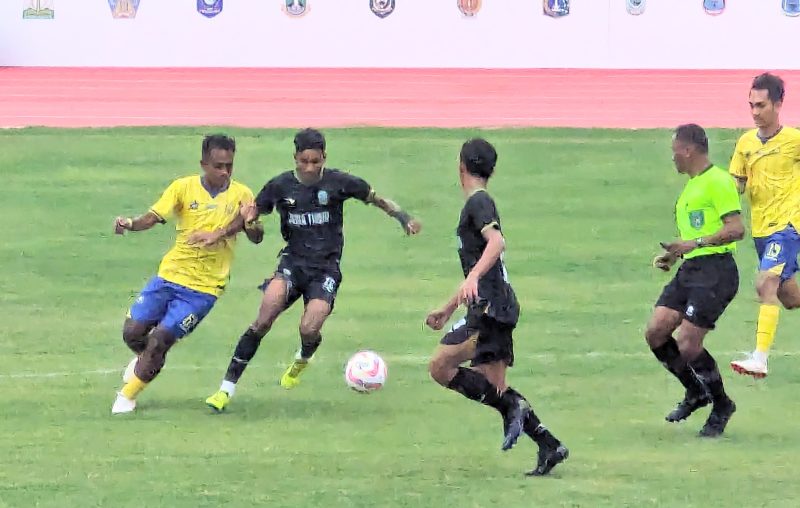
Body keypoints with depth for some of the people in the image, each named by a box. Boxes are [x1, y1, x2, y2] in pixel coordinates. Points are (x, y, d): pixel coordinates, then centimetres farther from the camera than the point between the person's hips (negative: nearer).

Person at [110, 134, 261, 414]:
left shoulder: (241, 195, -4)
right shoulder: (184, 188, -4)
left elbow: (256, 238, -4)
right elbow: (153, 217, -12)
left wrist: (251, 224, -27)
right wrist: (130, 224, -33)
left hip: (204, 288, -2)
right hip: (170, 275, 2)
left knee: (160, 339, -11)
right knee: (132, 332, 0)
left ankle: (127, 396, 8)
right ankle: (146, 359, 36)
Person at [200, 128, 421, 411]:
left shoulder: (339, 183, -5)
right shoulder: (280, 186, -1)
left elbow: (375, 199, 7)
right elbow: (253, 214, 13)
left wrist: (403, 218, -8)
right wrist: (219, 235, 3)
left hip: (326, 267, -1)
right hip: (293, 261, 1)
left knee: (309, 329, -21)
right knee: (265, 318, -23)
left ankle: (302, 360, 21)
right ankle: (227, 388, -18)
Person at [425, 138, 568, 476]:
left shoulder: (478, 203, -7)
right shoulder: (477, 204, 24)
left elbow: (496, 242, -26)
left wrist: (473, 278, -39)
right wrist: (449, 309, 37)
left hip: (490, 307, -10)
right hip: (492, 306, 10)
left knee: (441, 367, -14)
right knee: (493, 388, 7)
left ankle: (511, 408, -16)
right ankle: (549, 446, 2)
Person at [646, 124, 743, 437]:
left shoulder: (717, 181, -10)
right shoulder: (691, 185, 21)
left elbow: (735, 228, -18)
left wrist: (695, 243, -22)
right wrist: (673, 255, 17)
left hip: (715, 271, -9)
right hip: (689, 270, 9)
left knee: (687, 345, -12)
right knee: (656, 333, -1)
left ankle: (721, 405, 8)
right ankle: (696, 392, 17)